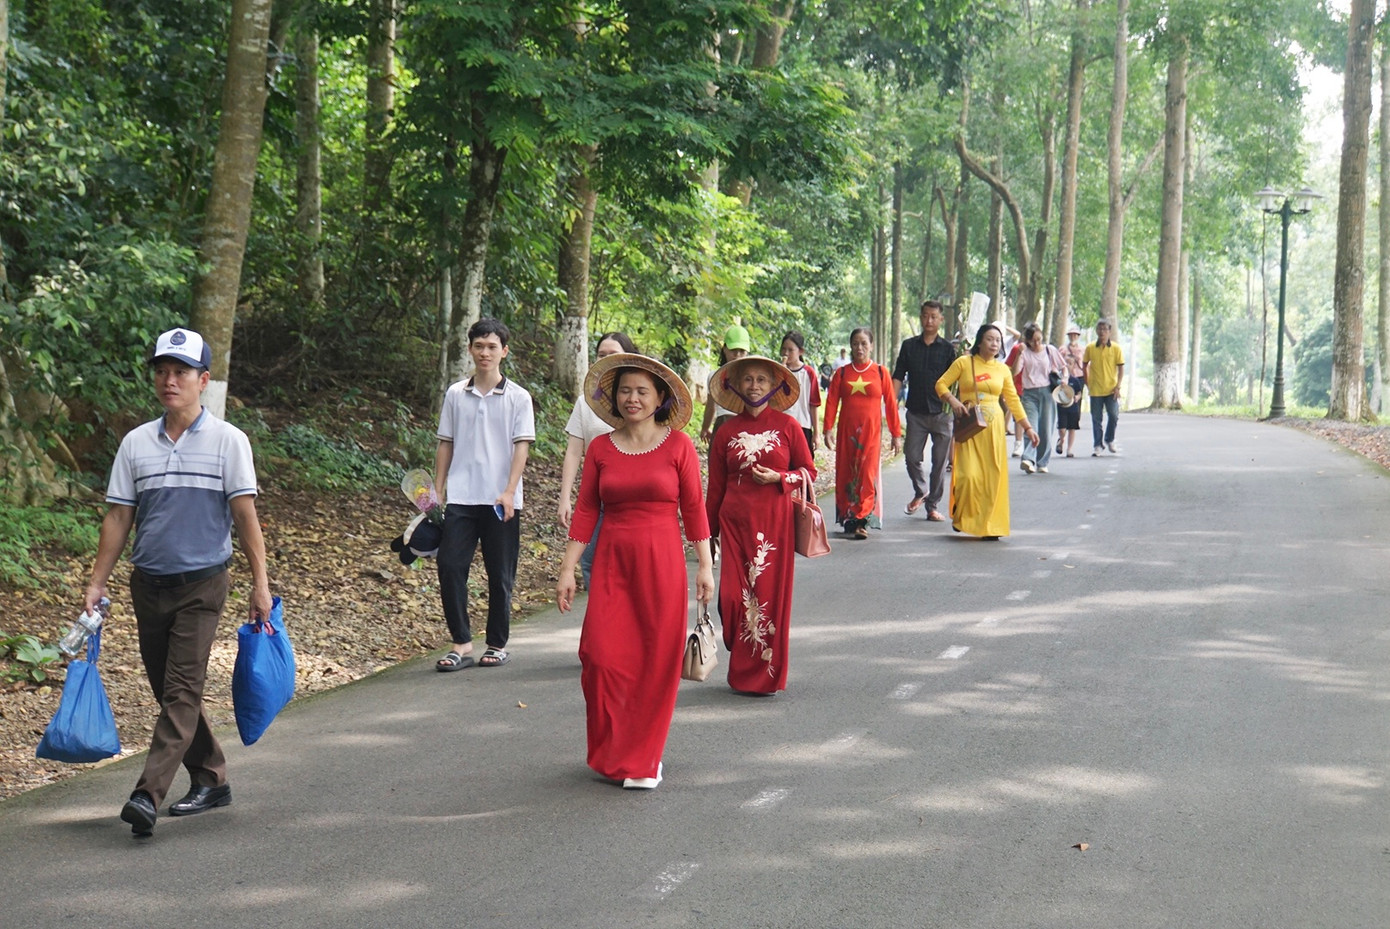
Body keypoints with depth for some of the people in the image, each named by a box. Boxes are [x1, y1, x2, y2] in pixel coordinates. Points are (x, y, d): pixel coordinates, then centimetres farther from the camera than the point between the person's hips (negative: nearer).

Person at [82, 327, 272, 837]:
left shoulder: (227, 440, -2)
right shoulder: (136, 443, 6)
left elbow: (245, 514, -4)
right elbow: (118, 517, 9)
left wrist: (260, 583, -8)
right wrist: (97, 583, 4)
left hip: (201, 584, -4)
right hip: (148, 584, 5)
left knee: (182, 692, -12)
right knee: (169, 692, 10)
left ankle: (148, 795, -18)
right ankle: (210, 780, 24)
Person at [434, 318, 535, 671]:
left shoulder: (517, 397, 2)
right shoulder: (455, 395, 9)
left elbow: (521, 446, -4)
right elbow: (445, 445, 13)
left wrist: (509, 491, -15)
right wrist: (436, 491, 9)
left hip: (501, 501, -2)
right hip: (461, 497, 2)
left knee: (500, 575, 4)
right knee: (450, 566, -8)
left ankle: (497, 645, 16)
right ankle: (461, 644, -1)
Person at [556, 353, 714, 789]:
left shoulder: (678, 445, 1)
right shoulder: (601, 449, 6)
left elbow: (693, 508, 3)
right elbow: (585, 511, 7)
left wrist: (705, 565, 0)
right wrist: (567, 569, 4)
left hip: (662, 562, -1)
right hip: (612, 561, 2)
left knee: (657, 661, -1)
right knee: (602, 655, -7)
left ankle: (643, 759, 12)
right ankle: (613, 751, 14)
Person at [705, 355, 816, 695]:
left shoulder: (787, 426, 2)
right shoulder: (727, 432, 6)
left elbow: (809, 472, 7)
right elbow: (715, 487, 11)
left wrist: (778, 478, -11)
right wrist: (708, 533, 12)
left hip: (775, 521, -1)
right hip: (736, 523, 1)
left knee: (770, 595, -1)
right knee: (733, 597, -5)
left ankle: (766, 675, 11)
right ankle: (741, 672, 13)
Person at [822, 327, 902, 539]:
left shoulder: (881, 373, 3)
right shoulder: (842, 373, 6)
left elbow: (891, 404, 4)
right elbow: (831, 402, 2)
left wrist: (896, 434, 4)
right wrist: (828, 430, -7)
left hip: (871, 431, -2)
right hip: (847, 432, 2)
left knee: (867, 474, -10)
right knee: (846, 473, 4)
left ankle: (862, 520, -11)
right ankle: (848, 518, 14)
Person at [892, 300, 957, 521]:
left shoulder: (948, 349, 4)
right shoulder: (909, 346, 8)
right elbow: (898, 377, 6)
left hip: (941, 413, -1)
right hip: (916, 412, 1)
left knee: (940, 461, 1)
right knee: (912, 456, -2)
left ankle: (933, 506, 11)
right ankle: (920, 492, 26)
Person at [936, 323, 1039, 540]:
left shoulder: (1002, 369, 10)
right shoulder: (964, 363, 1)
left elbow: (1013, 400, 14)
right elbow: (941, 384, 3)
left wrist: (1027, 427, 10)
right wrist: (953, 401, -15)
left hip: (993, 426, 3)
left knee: (993, 476, -1)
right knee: (969, 475, -12)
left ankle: (989, 525, 8)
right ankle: (962, 517, 12)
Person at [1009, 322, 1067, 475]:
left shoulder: (1050, 350, 8)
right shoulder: (1024, 352, 4)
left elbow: (1063, 367, 16)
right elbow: (1014, 371, -8)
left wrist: (1063, 380, -2)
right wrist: (1020, 354, -15)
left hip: (1047, 392, 1)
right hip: (1029, 393, -1)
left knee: (1046, 429, 1)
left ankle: (1042, 463, 11)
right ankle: (1028, 459, -29)